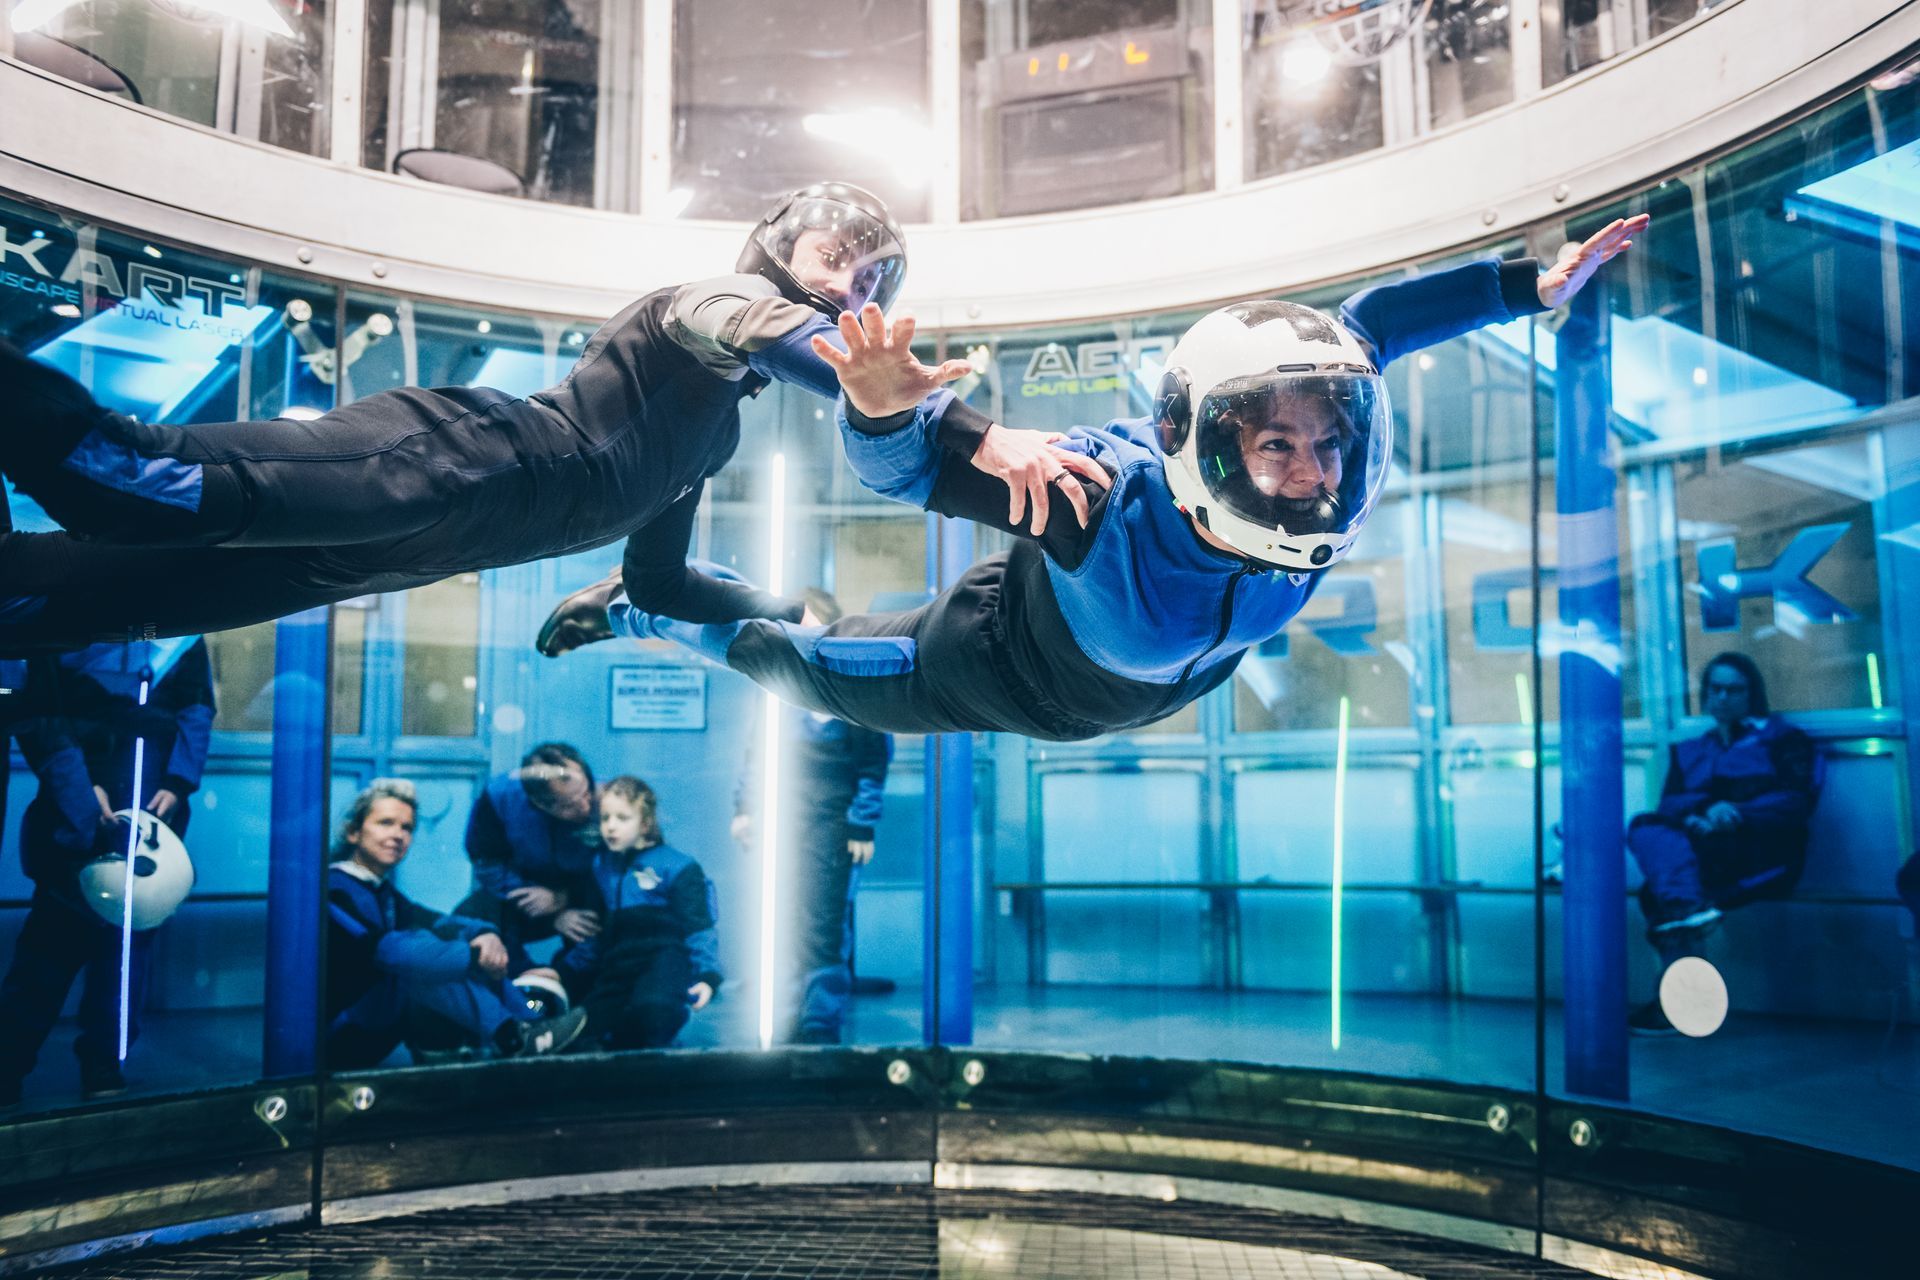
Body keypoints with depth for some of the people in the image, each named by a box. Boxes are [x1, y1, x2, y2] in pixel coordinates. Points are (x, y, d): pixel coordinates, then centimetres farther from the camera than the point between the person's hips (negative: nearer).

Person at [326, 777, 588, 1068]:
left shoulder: (380, 891, 14)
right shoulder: (336, 889, -15)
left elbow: (434, 922, 0)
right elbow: (382, 949, -30)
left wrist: (485, 936, -22)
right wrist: (474, 956, -31)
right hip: (338, 1036, -9)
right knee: (421, 962, -30)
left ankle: (529, 1022, -13)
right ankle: (510, 1037, -28)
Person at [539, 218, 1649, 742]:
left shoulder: (1329, 495, -35)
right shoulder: (1105, 494, -49)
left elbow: (1365, 327, -19)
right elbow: (902, 464, -45)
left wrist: (1536, 286, -18)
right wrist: (889, 408, -68)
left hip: (1138, 691, 5)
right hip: (1001, 670, -5)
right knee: (806, 671, 17)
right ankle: (635, 609, 42)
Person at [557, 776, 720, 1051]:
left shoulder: (676, 867, -1)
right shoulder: (601, 867, 18)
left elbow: (699, 929, -4)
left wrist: (707, 976, -17)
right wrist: (566, 972, 28)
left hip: (663, 961, -6)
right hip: (617, 969, 6)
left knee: (652, 1007, -37)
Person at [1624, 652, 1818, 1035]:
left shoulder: (1781, 738, 17)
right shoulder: (1687, 752, 27)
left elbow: (1797, 802, 2)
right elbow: (1669, 804, 11)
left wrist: (1736, 812, -15)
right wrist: (1695, 817, -14)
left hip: (1761, 856, -4)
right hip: (1698, 852, 4)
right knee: (1647, 829, -30)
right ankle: (1686, 907, -47)